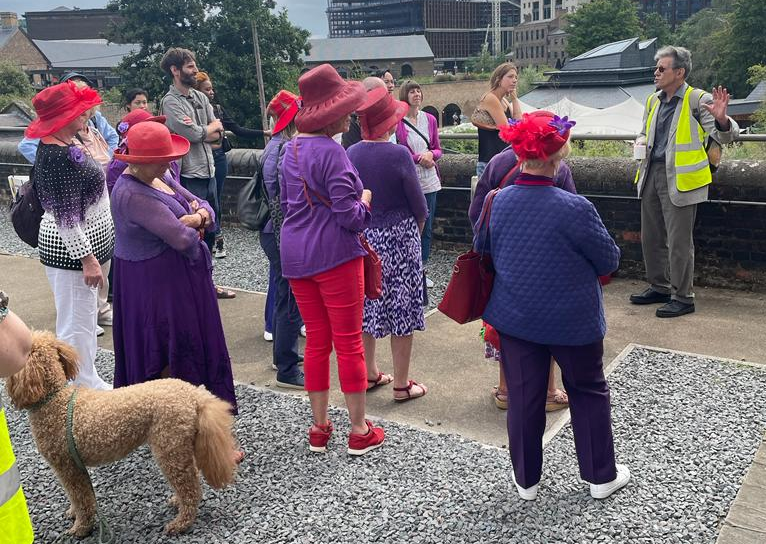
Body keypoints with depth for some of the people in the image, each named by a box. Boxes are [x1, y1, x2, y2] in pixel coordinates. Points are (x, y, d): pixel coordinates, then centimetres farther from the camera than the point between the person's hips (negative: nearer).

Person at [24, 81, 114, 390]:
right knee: (77, 323, 1)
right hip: (71, 251, -11)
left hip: (88, 242, 11)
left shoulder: (62, 146, 8)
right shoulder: (57, 157, -23)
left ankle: (88, 380, 34)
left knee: (85, 317, 20)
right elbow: (66, 217, -24)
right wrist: (87, 258, -23)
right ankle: (85, 388, 13)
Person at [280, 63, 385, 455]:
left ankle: (319, 429, 23)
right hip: (334, 253, -8)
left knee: (316, 340, 14)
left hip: (296, 256, 8)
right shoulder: (330, 152, -18)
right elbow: (349, 215, -19)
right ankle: (359, 431, 14)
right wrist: (364, 201, 0)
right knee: (349, 342, 3)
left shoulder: (291, 147, 10)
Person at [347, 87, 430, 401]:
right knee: (402, 309, 5)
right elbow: (419, 205, -10)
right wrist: (416, 231, 9)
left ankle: (369, 374, 29)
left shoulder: (351, 154, -2)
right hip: (399, 239, -5)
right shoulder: (398, 155, -16)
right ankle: (401, 384, 13)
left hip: (363, 238, 5)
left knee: (366, 305, 16)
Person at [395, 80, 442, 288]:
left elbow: (438, 149, 14)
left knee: (426, 226, 10)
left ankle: (422, 269, 21)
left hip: (429, 181, 5)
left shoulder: (430, 119, 9)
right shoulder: (396, 121, -6)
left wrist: (431, 154, -8)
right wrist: (418, 158, -12)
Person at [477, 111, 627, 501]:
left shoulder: (496, 202, -10)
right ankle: (601, 476, 31)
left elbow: (481, 248, 7)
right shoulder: (575, 209, -23)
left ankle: (526, 480, 29)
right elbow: (610, 260, -10)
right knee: (588, 392, 18)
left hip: (516, 318, 3)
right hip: (574, 320, -3)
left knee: (523, 397, 14)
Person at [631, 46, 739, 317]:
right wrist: (642, 141, 4)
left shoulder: (698, 100, -8)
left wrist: (721, 118, -33)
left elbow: (726, 136, -11)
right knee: (651, 237, 15)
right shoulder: (653, 101, 13)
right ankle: (659, 288, 31)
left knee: (679, 241, -2)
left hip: (679, 178, -7)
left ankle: (683, 297, 10)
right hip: (651, 174, 7)